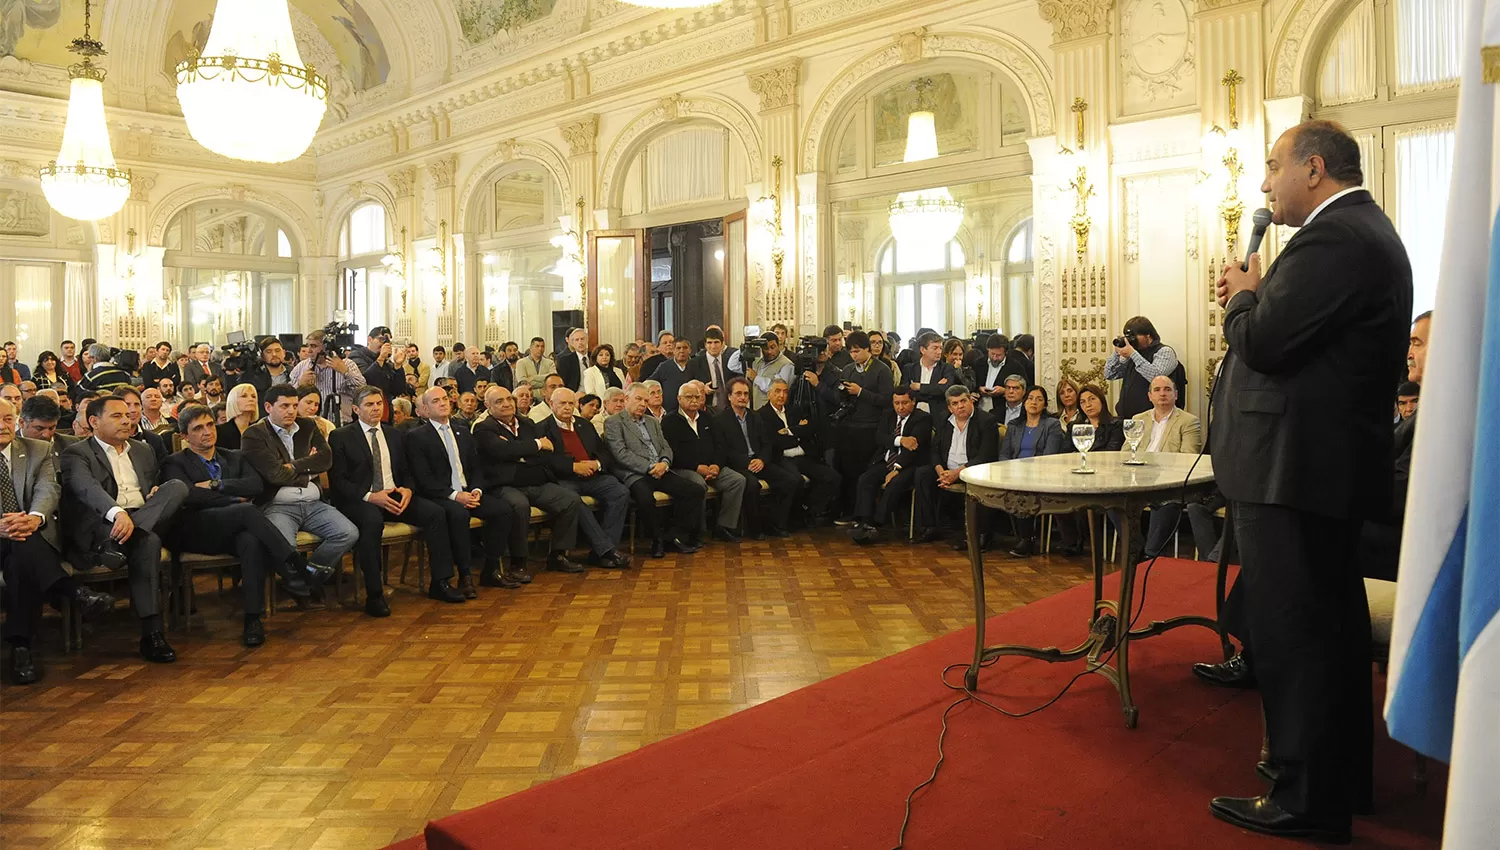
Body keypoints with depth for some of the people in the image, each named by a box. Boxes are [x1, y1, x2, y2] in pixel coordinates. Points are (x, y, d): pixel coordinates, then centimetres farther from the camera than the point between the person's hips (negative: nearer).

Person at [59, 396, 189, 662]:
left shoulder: (143, 451, 25)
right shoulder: (77, 454, 3)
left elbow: (156, 485, 32)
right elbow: (87, 489, -18)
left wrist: (158, 492, 2)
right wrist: (117, 513, -40)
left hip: (146, 519, 6)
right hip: (98, 527, -6)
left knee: (177, 486, -24)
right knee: (147, 541, -38)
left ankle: (116, 543, -37)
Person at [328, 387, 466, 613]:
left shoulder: (394, 434, 18)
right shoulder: (340, 437, 2)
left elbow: (407, 471, 18)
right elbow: (337, 480, -6)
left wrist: (408, 489, -6)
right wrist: (370, 496, -20)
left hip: (394, 495, 5)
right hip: (360, 501, -5)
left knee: (436, 513, -18)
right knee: (372, 520, -39)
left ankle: (440, 583, -13)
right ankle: (374, 595, -32)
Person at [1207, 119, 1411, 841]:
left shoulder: (1332, 237, -17)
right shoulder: (1365, 229, 17)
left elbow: (1263, 343, -21)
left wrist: (1243, 297, -2)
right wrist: (1259, 298, 6)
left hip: (1295, 467, -11)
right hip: (1335, 463, 11)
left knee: (1290, 633, -2)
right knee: (1330, 627, 19)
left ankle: (1305, 799, 10)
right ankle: (1342, 775, 34)